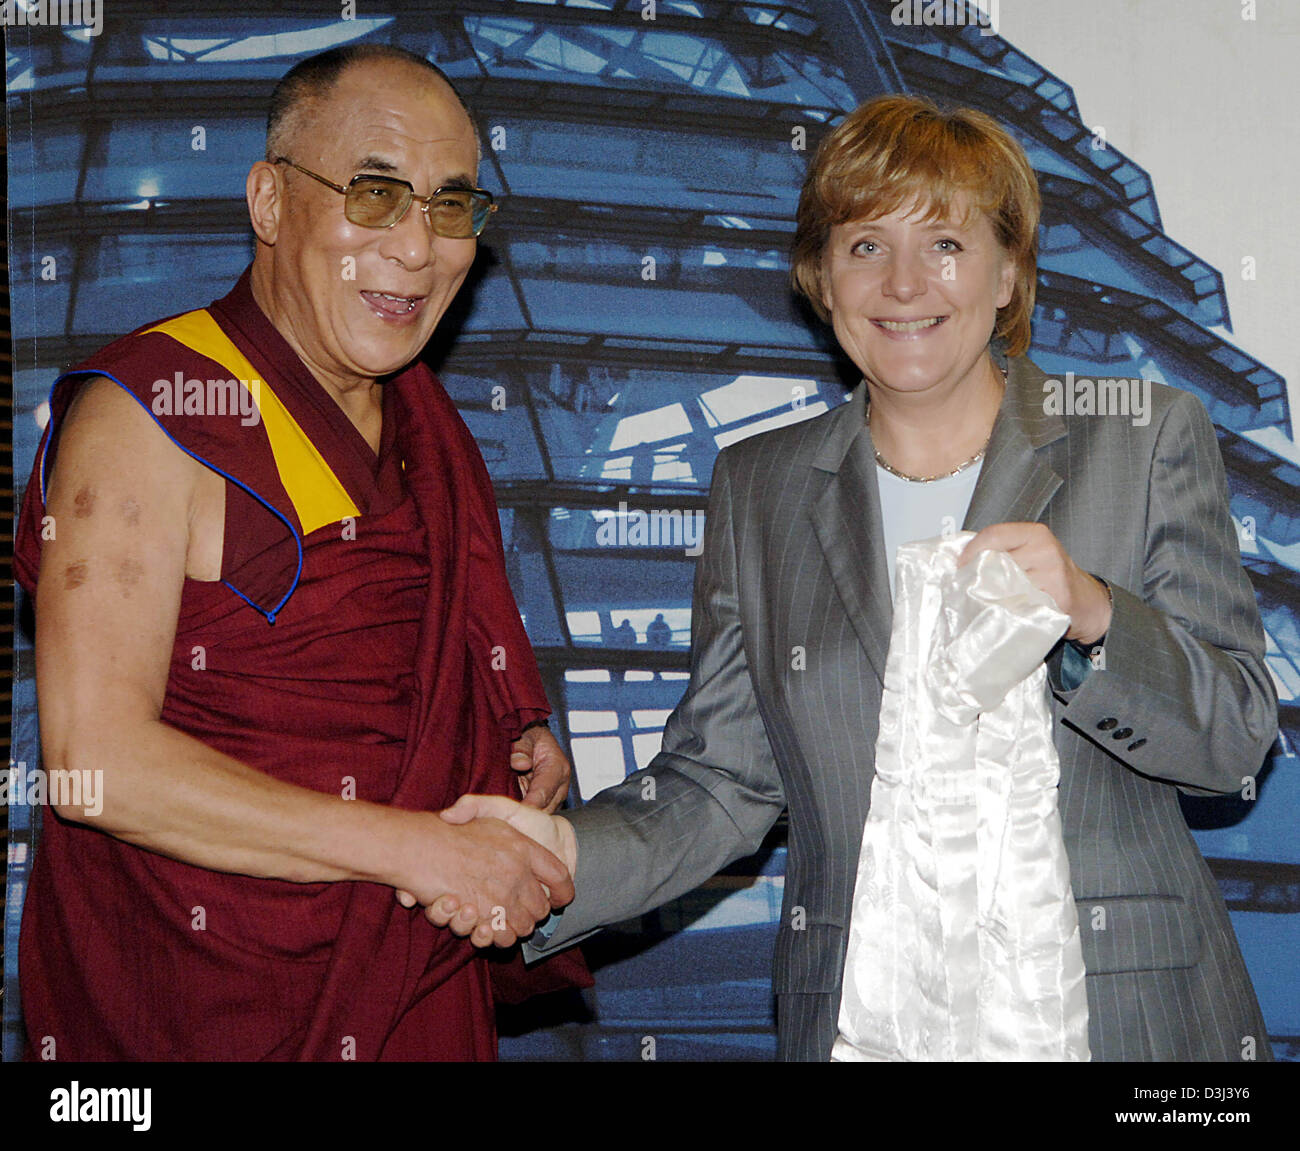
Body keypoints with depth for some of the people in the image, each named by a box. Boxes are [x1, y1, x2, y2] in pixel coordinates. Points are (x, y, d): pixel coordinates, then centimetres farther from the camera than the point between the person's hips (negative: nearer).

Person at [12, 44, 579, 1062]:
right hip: (198, 1009, -7)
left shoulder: (423, 421, 8)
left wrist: (519, 741, 1)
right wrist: (424, 850, -25)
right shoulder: (148, 413, -17)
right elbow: (96, 758, -25)